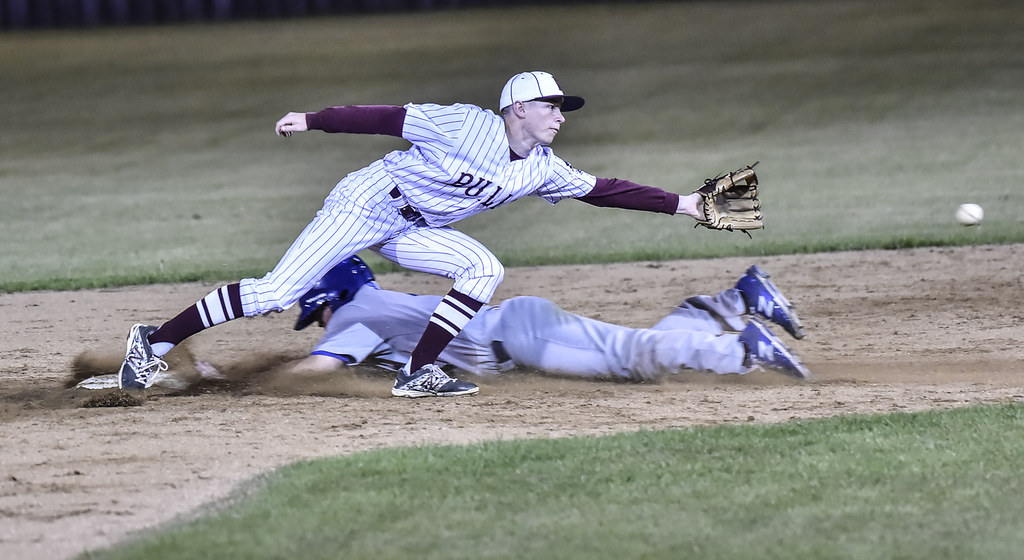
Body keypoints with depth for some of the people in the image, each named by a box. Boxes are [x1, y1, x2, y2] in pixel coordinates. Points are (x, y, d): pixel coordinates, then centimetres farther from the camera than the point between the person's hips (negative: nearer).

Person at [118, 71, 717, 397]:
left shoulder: (542, 169, 3)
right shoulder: (467, 125, -18)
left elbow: (601, 190, 5)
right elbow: (389, 117, -17)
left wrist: (681, 204, 1)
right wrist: (313, 121, -20)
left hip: (413, 231, 8)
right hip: (367, 202, -8)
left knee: (485, 269, -13)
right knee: (277, 292, -14)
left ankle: (418, 372, -12)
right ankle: (156, 341, -7)